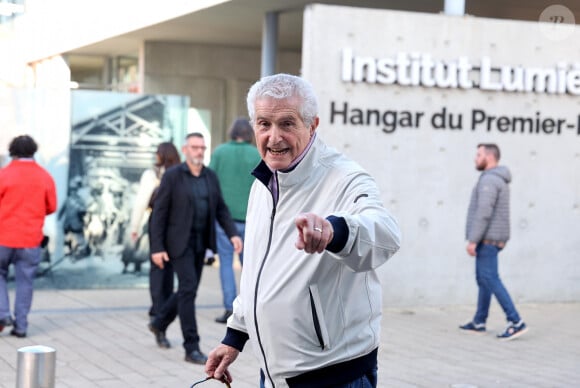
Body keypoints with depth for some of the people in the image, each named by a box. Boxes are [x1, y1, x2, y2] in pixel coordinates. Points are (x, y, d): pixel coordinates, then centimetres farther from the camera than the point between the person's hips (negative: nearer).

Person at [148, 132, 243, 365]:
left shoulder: (210, 176, 5)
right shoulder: (172, 176, -12)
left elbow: (221, 210, 7)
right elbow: (159, 213, -11)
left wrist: (233, 234, -9)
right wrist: (157, 248, -15)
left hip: (200, 242, 7)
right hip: (178, 241, -6)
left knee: (187, 291, 14)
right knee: (188, 289, -15)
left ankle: (159, 324, 39)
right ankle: (192, 348, -12)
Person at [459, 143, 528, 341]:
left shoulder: (489, 180, -15)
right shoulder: (499, 180, 17)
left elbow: (483, 212, -23)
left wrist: (473, 240, -21)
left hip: (487, 239, -11)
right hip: (491, 239, 11)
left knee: (490, 279, -12)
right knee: (483, 279, 13)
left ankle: (516, 322, -14)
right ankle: (478, 322, 18)